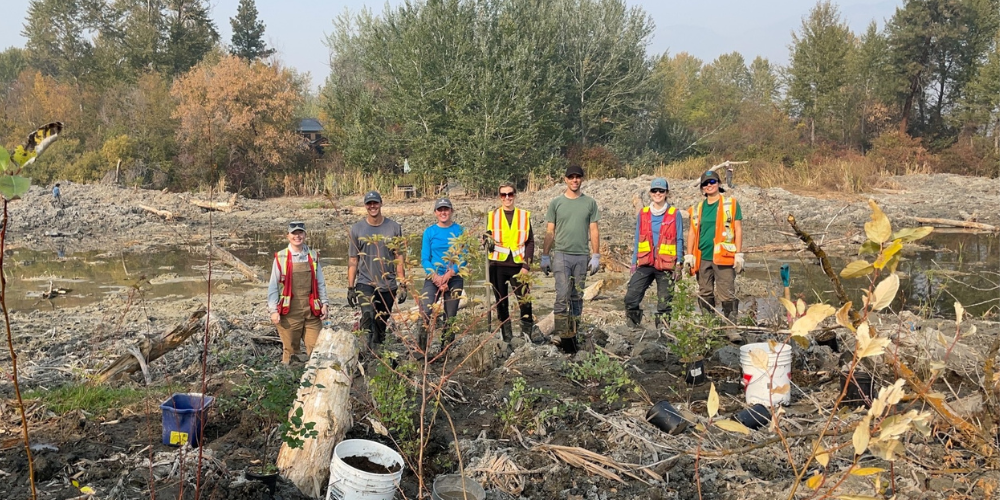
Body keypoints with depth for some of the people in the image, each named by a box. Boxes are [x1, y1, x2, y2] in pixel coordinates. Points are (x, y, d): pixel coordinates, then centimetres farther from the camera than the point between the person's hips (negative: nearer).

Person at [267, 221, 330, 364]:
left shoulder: (313, 256, 8)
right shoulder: (280, 258, -1)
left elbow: (320, 283, 12)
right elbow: (273, 286, 0)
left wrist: (324, 303, 3)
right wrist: (273, 310, -5)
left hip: (312, 310, 2)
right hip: (289, 311, -2)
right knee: (290, 349, 6)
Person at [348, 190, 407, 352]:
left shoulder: (394, 227, 5)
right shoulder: (356, 229, 4)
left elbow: (399, 258, 6)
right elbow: (353, 261, 7)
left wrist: (402, 284, 1)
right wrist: (350, 288, 4)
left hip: (389, 285, 1)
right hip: (365, 283, -1)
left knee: (382, 323, 9)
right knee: (368, 315, -25)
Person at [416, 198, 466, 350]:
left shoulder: (459, 231, 2)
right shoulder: (429, 232, 5)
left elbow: (463, 257, -3)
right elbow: (425, 259, 1)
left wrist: (448, 275, -15)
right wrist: (436, 277, -14)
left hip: (454, 278, 0)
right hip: (433, 277, 0)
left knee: (450, 317, 4)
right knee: (425, 313, -16)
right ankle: (421, 351, -7)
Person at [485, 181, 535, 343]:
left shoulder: (524, 215, 6)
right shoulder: (492, 216, 6)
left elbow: (530, 242, 4)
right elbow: (487, 239, 10)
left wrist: (526, 266, -5)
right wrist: (489, 243, -15)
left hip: (518, 265, -1)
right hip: (497, 265, 1)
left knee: (525, 301, -7)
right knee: (501, 302, 7)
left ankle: (528, 334, 5)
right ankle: (506, 338, 15)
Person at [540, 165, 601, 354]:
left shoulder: (590, 203, 9)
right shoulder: (556, 203, 5)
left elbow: (594, 231, 9)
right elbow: (550, 231, 7)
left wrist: (596, 256, 2)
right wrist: (545, 256, 4)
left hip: (582, 256, 2)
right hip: (561, 254, -2)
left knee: (577, 297, 7)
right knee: (562, 297, -9)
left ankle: (573, 335, 15)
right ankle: (564, 337, -8)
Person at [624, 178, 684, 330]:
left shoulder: (675, 214, 3)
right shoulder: (643, 214, 11)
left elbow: (679, 240, 4)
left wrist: (678, 263, -3)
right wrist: (634, 262, 12)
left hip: (666, 265, -2)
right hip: (645, 264, 2)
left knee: (664, 301, 0)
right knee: (630, 297, -8)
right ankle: (633, 327, 7)